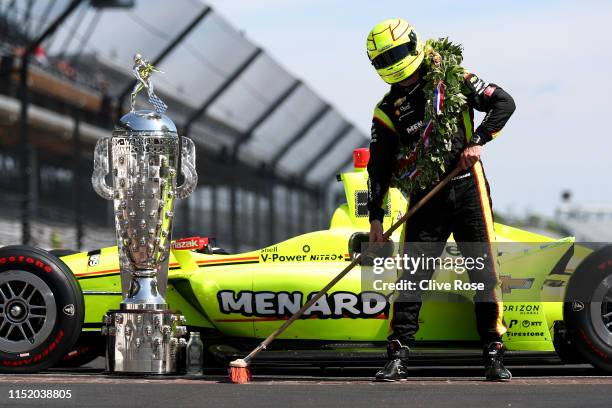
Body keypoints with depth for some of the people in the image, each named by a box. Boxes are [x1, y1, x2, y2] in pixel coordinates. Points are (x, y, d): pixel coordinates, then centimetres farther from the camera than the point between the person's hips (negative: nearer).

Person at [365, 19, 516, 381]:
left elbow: (504, 103, -2)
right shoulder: (388, 110, 6)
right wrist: (376, 218, 0)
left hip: (468, 190, -2)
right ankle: (398, 358, -1)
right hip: (426, 199, 2)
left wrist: (477, 141, -13)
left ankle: (494, 355, 5)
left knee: (484, 272, -1)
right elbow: (380, 167, 6)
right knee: (411, 278, -4)